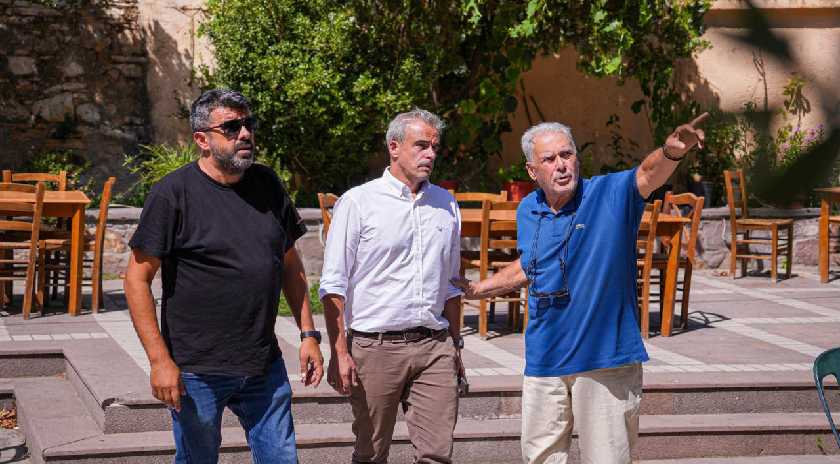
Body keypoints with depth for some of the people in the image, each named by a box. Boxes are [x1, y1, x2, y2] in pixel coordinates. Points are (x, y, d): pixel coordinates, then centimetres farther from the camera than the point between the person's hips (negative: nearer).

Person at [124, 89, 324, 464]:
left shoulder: (268, 185, 7)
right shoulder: (173, 193, -10)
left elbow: (290, 264, 17)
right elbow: (138, 278, -10)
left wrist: (308, 334, 11)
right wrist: (159, 360, -15)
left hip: (265, 366, 5)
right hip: (196, 372, -5)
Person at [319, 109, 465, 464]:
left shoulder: (446, 205, 14)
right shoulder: (358, 203, -2)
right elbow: (333, 285, -5)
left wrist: (455, 346, 20)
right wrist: (339, 353, -11)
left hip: (434, 346, 4)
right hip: (376, 347, -4)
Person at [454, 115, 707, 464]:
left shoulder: (610, 194, -9)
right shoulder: (527, 212, 6)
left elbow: (648, 174, -30)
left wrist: (672, 151, -51)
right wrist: (479, 289, 29)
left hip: (605, 356, -5)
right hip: (544, 358, 5)